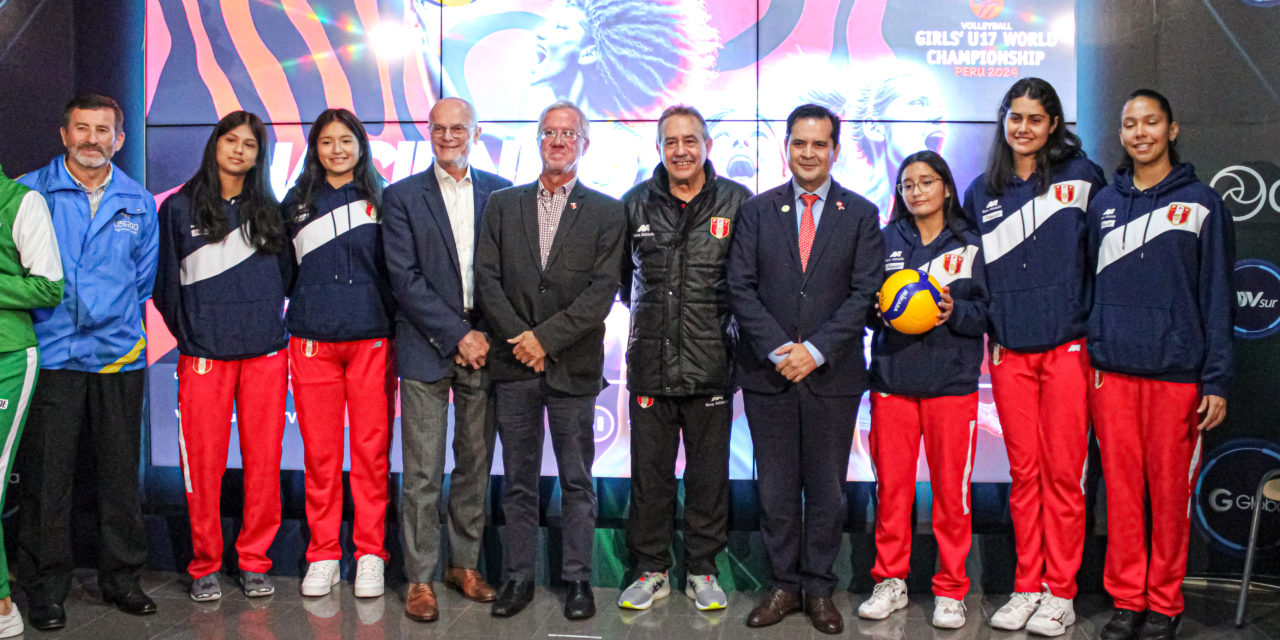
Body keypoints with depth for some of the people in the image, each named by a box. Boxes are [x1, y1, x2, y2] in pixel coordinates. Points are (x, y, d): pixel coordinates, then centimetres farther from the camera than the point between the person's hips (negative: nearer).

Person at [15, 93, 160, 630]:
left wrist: (116, 319, 11)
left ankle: (122, 577, 20)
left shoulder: (139, 203, 10)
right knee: (45, 475, 1)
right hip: (50, 354, -2)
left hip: (118, 355, 2)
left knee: (121, 472, 7)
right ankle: (45, 587, 13)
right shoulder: (29, 193, 2)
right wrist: (49, 313, 3)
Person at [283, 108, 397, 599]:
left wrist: (397, 328, 0)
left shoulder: (380, 201, 7)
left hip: (371, 340, -1)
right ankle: (323, 555, 15)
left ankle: (370, 554, 11)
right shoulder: (296, 204, 11)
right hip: (312, 341, 1)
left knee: (372, 449, 0)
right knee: (319, 452, 3)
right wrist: (306, 304, 5)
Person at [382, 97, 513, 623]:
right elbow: (405, 278, -5)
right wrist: (458, 336, -11)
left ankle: (465, 564, 25)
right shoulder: (402, 196, 3)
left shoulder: (500, 193, 9)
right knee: (422, 473, 0)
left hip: (484, 346, 2)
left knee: (476, 465, 10)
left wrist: (487, 334, -5)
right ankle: (420, 579, 11)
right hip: (426, 349, -2)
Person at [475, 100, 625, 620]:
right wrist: (519, 338, -9)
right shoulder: (502, 205, 10)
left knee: (577, 481, 7)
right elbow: (487, 278, 2)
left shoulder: (605, 212, 3)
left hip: (573, 366, -2)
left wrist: (546, 337, -13)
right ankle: (519, 577, 21)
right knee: (518, 481, 10)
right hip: (513, 363, 2)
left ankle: (578, 578, 18)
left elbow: (602, 290, -6)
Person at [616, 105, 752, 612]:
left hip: (711, 364, -1)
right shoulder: (635, 204, 5)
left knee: (709, 471, 8)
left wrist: (742, 329, 6)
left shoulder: (737, 203, 1)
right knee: (649, 472, 7)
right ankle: (651, 569, 22)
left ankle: (702, 569, 22)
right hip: (650, 362, 1)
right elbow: (620, 272, 19)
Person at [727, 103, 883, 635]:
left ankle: (819, 588, 21)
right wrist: (778, 349, -12)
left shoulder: (861, 215, 5)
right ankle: (784, 584, 21)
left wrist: (815, 350, -13)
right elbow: (740, 288, -1)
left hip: (832, 374, 0)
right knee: (776, 488, 7)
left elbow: (864, 293, -3)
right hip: (767, 372, 1)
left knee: (827, 489, 7)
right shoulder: (757, 211, 6)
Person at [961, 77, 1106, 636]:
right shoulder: (982, 192, 11)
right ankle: (1027, 586, 17)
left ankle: (1060, 592, 12)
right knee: (1024, 473, 7)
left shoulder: (1080, 175, 3)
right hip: (1010, 352, 3)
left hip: (1068, 346, -2)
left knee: (1063, 472, 0)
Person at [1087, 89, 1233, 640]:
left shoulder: (1201, 203, 3)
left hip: (1176, 370, -2)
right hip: (1111, 368, 3)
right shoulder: (1103, 204, 11)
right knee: (1121, 488, 6)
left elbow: (1216, 296, 1)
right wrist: (1087, 356, 5)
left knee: (1170, 490, 3)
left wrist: (1217, 379, -5)